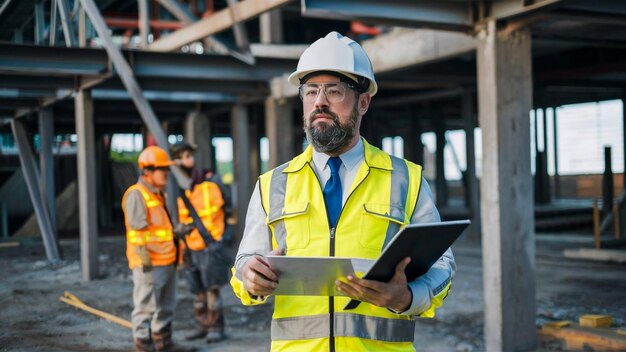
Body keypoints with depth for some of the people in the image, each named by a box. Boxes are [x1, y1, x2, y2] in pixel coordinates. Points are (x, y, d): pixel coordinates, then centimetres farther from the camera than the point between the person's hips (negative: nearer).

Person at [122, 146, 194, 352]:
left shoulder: (158, 194, 18)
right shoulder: (136, 194, -13)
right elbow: (138, 229, -18)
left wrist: (176, 232, 13)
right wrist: (144, 256, -20)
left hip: (167, 261, 10)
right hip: (149, 264, -10)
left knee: (166, 306, 19)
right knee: (145, 306, -3)